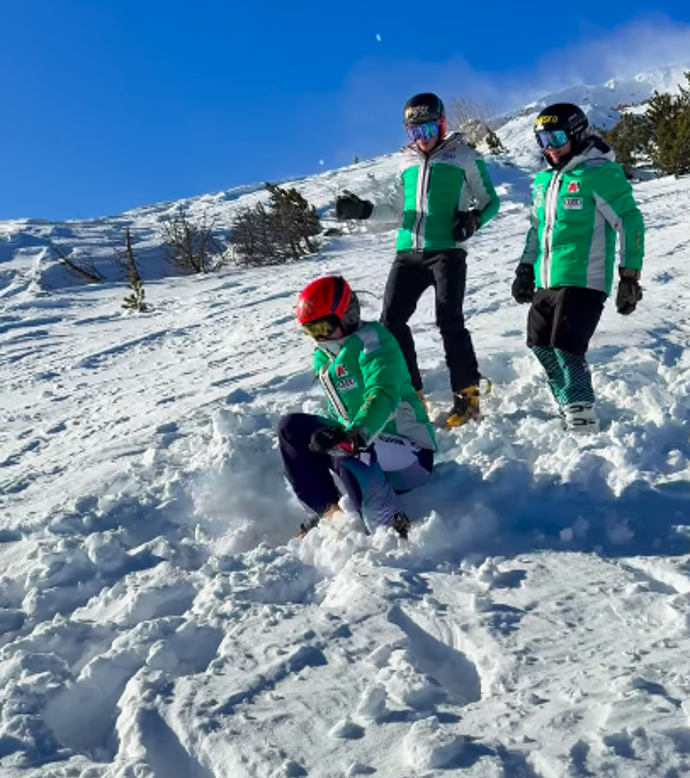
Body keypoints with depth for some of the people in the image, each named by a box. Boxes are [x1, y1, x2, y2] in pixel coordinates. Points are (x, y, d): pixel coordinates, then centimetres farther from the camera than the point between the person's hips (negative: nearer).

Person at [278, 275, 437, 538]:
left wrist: (353, 437, -47)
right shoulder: (324, 359, 11)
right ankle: (328, 511, -2)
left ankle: (393, 529, -27)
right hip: (364, 443, 9)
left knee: (343, 453, -38)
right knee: (292, 427, -3)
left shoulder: (371, 339, -15)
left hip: (410, 454, -9)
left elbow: (383, 396, -33)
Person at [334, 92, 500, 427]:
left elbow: (489, 201, 8)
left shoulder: (464, 156, 4)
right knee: (391, 320, -2)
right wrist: (364, 210, 8)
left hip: (447, 251, -5)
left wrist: (474, 218, -13)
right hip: (409, 252, 5)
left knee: (449, 321, -13)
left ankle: (467, 394, -1)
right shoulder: (406, 161, 17)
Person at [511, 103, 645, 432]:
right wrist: (525, 269, 21)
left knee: (566, 350, -15)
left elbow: (630, 222, -9)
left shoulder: (600, 173, -8)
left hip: (583, 281, -8)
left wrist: (630, 277, -12)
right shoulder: (543, 181, 14)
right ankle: (571, 411, 23)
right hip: (546, 282, 8)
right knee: (542, 347, 9)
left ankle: (583, 425, -5)